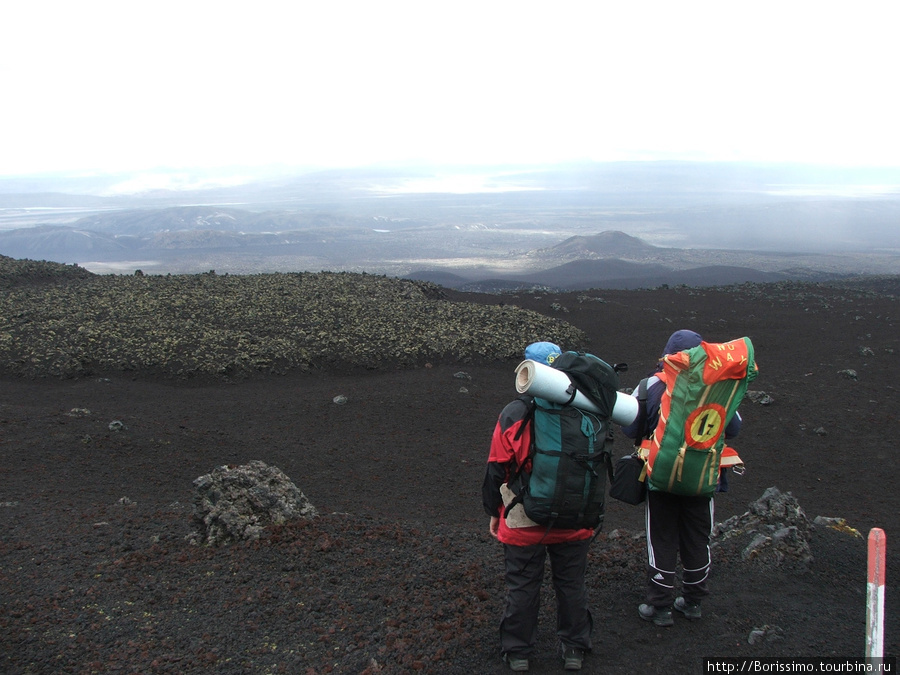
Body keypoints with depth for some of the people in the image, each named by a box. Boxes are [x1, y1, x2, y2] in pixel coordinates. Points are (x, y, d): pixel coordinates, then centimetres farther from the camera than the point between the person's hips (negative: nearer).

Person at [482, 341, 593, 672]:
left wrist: (495, 513, 5)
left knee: (523, 586, 13)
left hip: (523, 523, -2)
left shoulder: (513, 415, -16)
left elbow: (497, 470, -8)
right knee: (572, 584, 18)